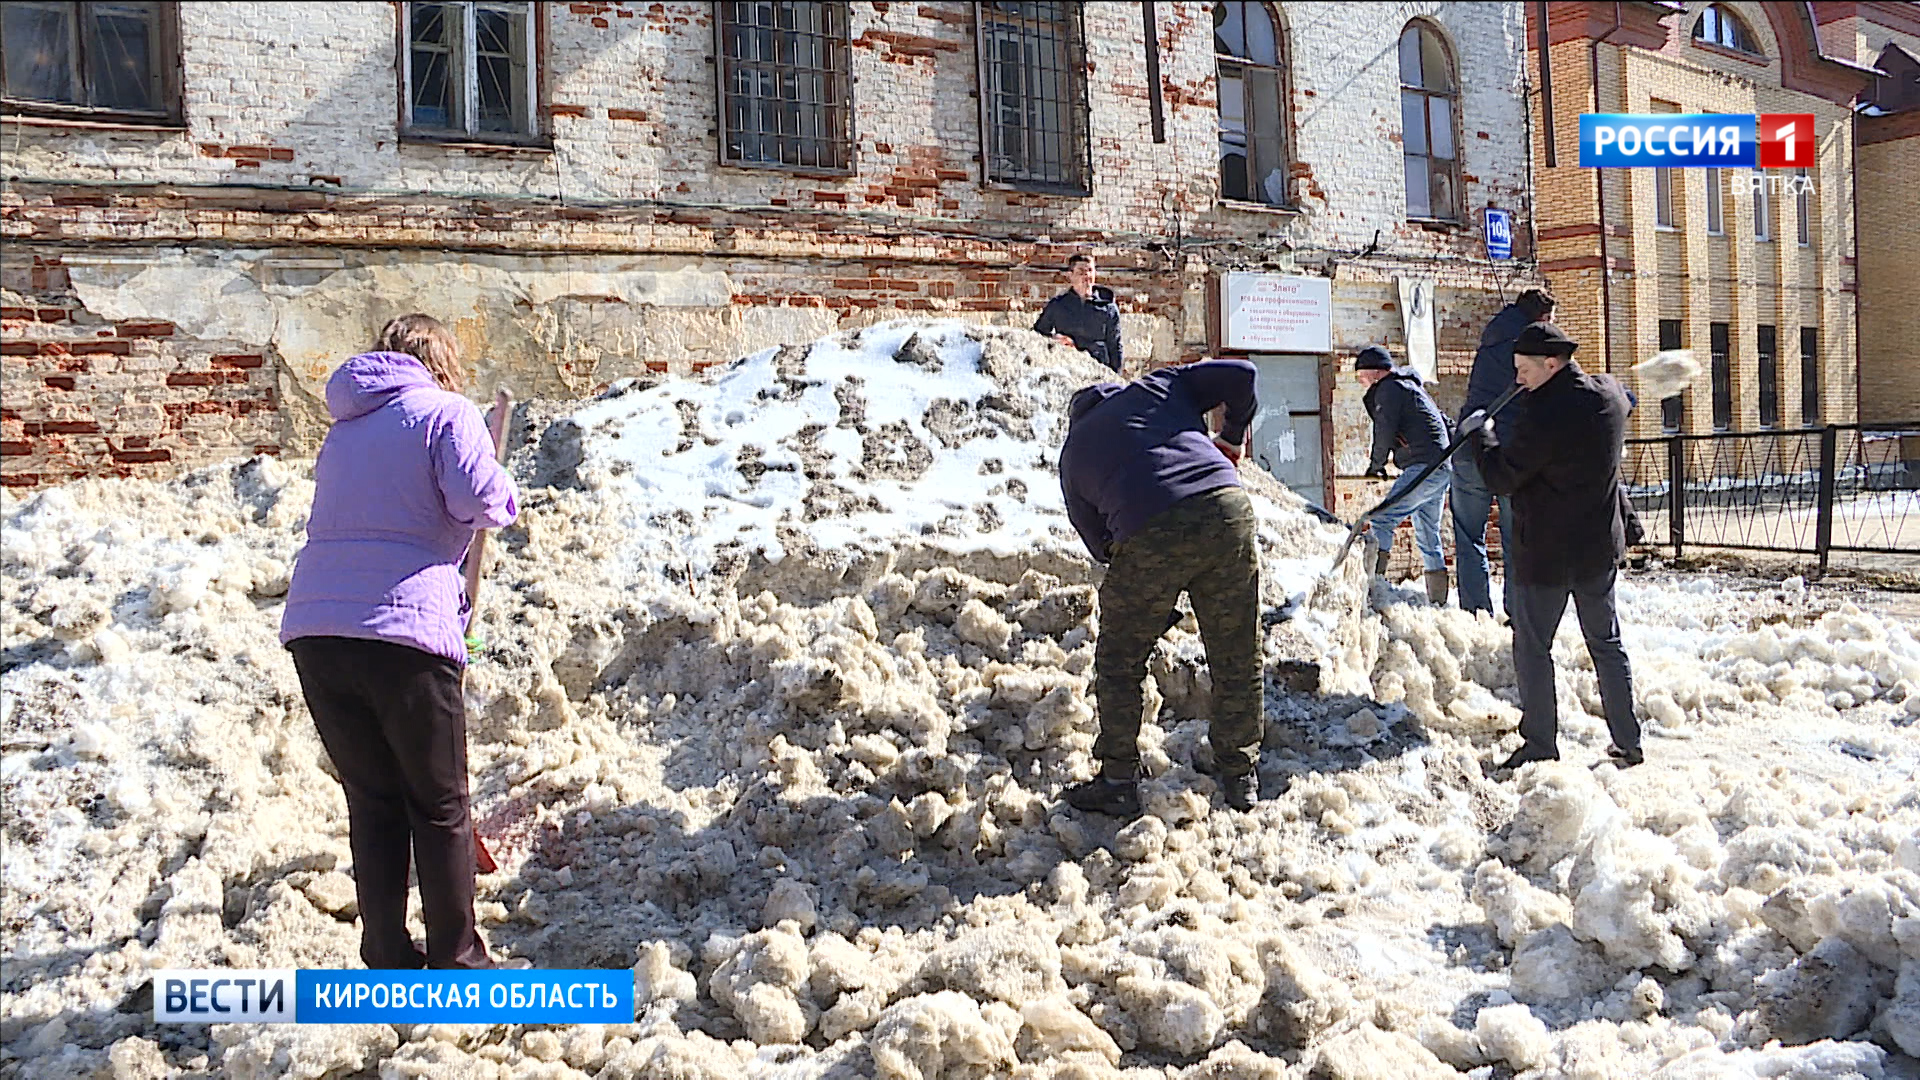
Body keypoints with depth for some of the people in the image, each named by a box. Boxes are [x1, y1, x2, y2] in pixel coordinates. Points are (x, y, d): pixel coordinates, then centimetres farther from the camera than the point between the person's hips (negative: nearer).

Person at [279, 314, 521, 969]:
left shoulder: (345, 430, 25)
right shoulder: (446, 412, 4)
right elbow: (477, 497, -12)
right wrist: (505, 502, 12)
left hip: (313, 628, 6)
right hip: (406, 629, -6)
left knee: (372, 800, 16)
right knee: (439, 806, 8)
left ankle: (387, 960, 21)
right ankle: (456, 963, 17)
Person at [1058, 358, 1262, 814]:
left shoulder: (1073, 454, 25)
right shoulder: (1155, 387, 26)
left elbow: (1100, 543, 24)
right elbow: (1240, 375, 16)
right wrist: (1233, 435, 30)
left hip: (1148, 536, -1)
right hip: (1227, 510, 2)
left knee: (1119, 663, 17)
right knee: (1237, 656, 16)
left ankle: (1119, 781, 21)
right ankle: (1240, 776, 25)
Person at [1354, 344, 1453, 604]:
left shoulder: (1388, 388, -4)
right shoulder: (1413, 386, 26)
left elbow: (1385, 431, -10)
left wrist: (1376, 465, 4)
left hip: (1424, 467, -10)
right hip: (1442, 468, 10)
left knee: (1381, 521, -17)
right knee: (1428, 535, 16)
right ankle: (1438, 599, 19)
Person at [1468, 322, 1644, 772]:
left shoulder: (1542, 417, -25)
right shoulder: (1609, 394, -1)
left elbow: (1502, 478, -16)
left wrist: (1482, 436, 0)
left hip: (1545, 553, -7)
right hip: (1600, 547, 7)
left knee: (1532, 649, 5)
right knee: (1606, 643, 16)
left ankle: (1540, 746, 8)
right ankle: (1628, 742, 20)